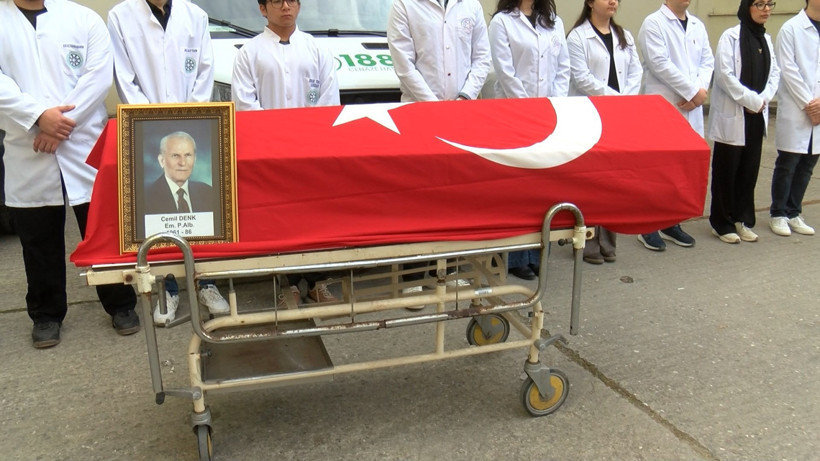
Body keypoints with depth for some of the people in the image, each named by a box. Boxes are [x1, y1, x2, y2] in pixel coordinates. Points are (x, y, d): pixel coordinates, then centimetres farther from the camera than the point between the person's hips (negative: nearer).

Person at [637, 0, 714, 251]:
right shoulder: (653, 23, -4)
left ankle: (672, 223, 20)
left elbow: (708, 61, 11)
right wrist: (692, 90, -13)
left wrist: (700, 91, -8)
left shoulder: (697, 25, 15)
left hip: (692, 108, 6)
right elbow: (660, 62, -14)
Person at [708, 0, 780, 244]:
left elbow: (775, 71, 10)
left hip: (757, 115, 6)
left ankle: (743, 220, 21)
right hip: (732, 114, -6)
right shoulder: (731, 36, -9)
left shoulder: (766, 38, 11)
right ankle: (721, 223, 12)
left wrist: (763, 98, -7)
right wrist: (752, 100, -14)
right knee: (726, 170, 2)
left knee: (749, 169, 9)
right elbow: (724, 74, -16)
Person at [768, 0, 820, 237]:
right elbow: (788, 70, -7)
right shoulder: (791, 28, -2)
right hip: (794, 111, -4)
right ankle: (778, 214, 13)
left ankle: (793, 213, 19)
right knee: (786, 166, 1)